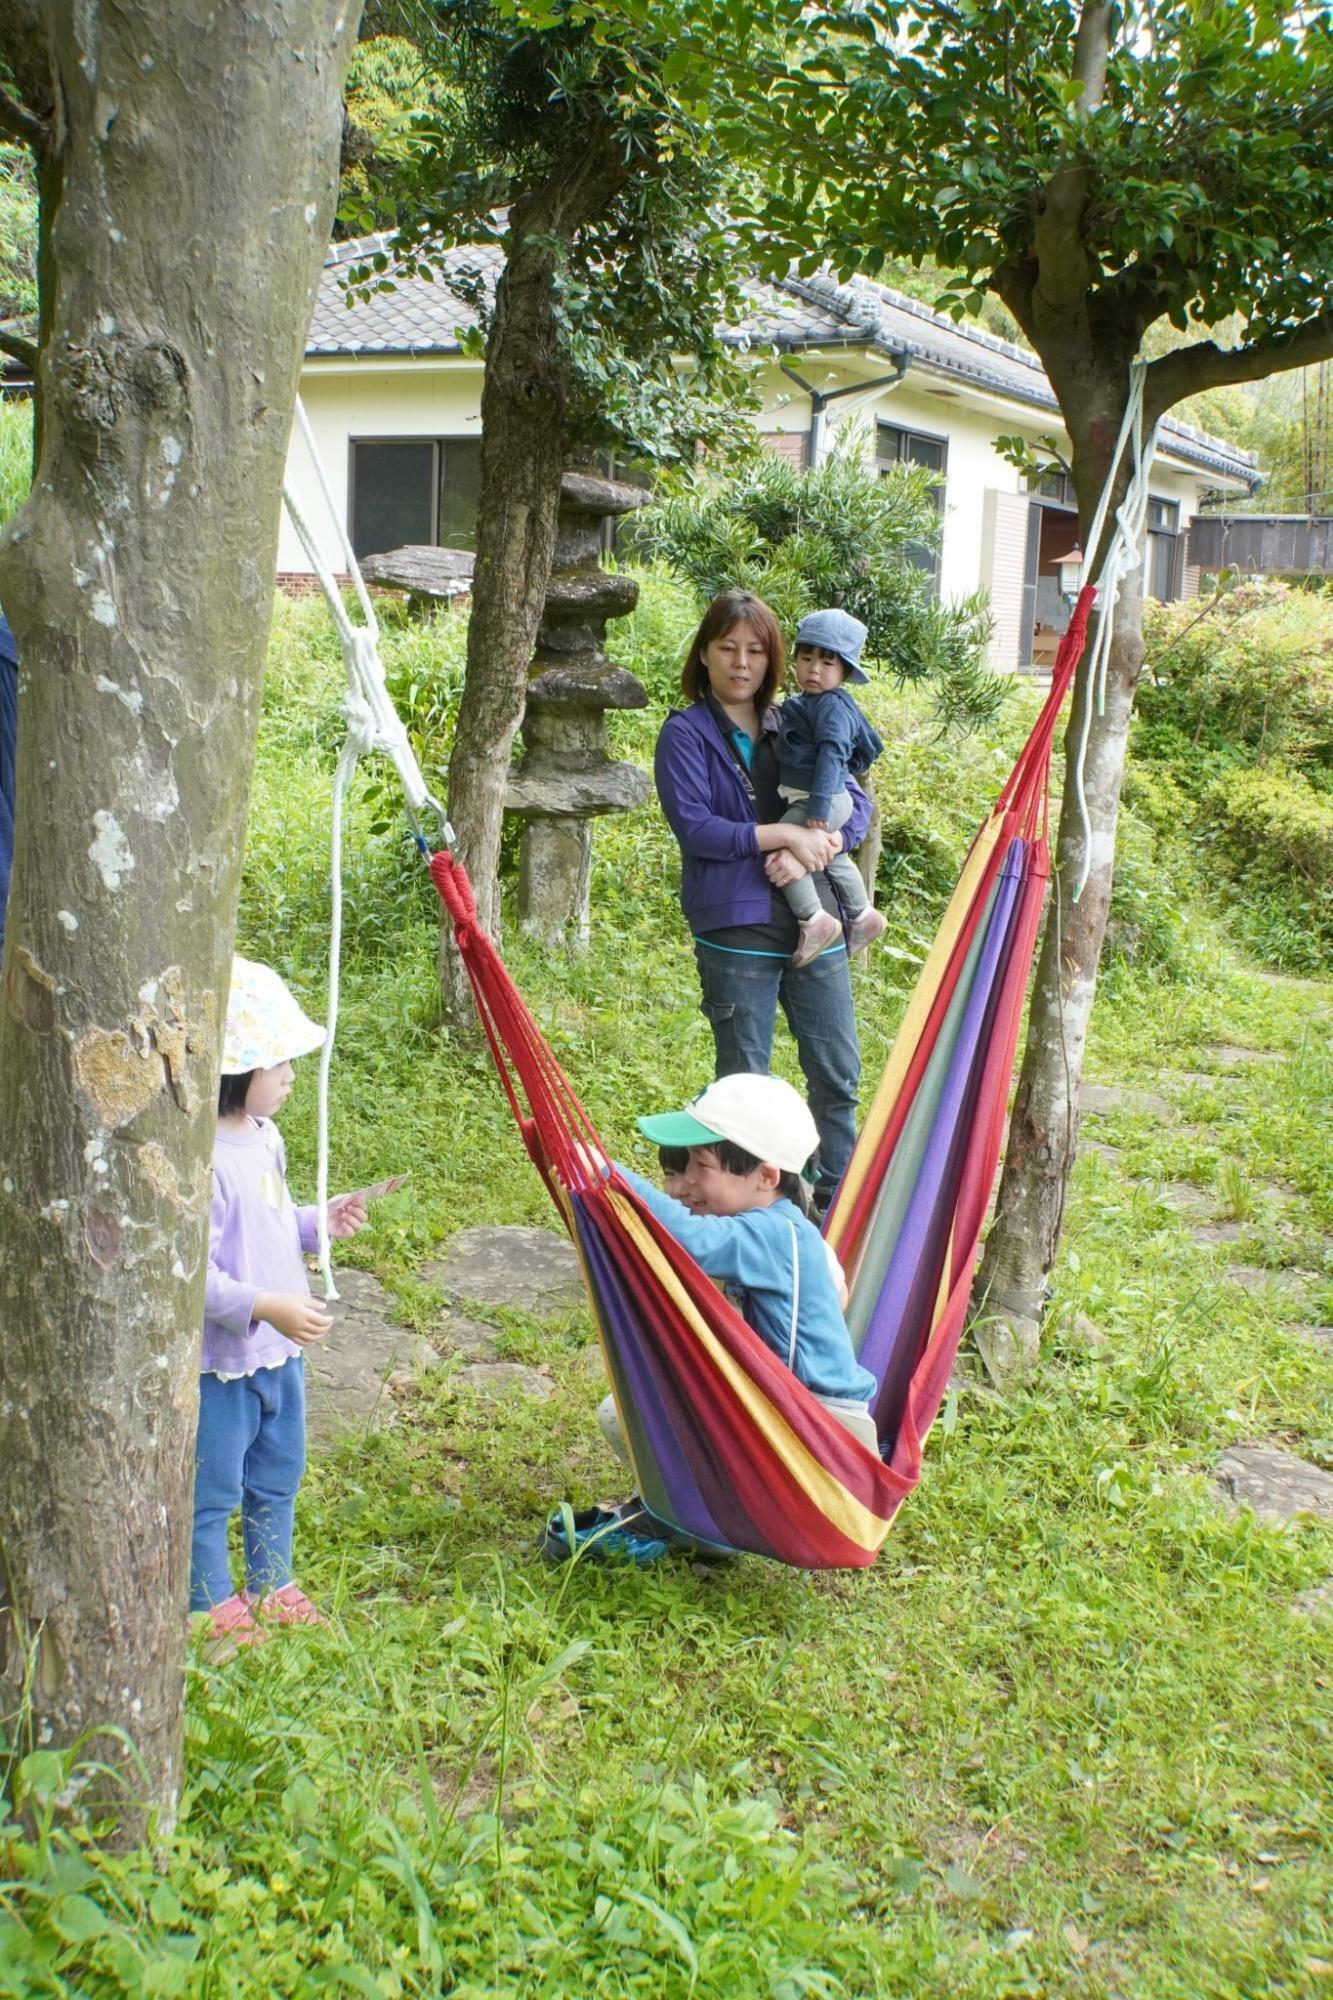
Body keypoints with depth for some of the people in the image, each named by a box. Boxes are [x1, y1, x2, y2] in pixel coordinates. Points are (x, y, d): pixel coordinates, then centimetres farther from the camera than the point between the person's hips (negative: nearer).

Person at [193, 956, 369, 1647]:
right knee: (212, 1491, 9)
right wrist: (267, 1307, -31)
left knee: (277, 1478, 23)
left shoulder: (264, 1138, 4)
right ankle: (213, 1608, 26)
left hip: (281, 1352, 9)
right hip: (221, 1360, -9)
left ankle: (272, 1588, 41)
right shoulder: (201, 1159, -27)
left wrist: (320, 1222, 3)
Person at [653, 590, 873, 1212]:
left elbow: (855, 802, 7)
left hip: (813, 922, 5)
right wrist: (785, 834, -16)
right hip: (736, 929, -4)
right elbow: (694, 827, -14)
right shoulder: (685, 734, -1)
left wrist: (815, 847, -12)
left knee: (838, 1074, 10)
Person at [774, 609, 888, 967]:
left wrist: (819, 804, -33)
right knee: (831, 857, 27)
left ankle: (814, 920, -13)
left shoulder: (831, 707, -17)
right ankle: (862, 915, 44)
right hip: (807, 800, 11)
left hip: (824, 802, -11)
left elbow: (831, 755, -27)